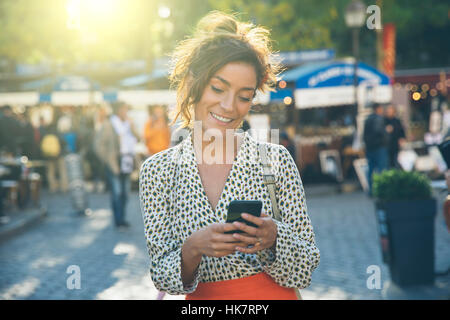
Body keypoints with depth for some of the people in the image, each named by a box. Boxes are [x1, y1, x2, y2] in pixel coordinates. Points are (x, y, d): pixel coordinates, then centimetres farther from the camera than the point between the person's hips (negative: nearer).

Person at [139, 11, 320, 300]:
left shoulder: (276, 159, -3)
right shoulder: (157, 171, 0)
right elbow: (163, 279, 0)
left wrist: (274, 238, -18)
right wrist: (193, 249, -18)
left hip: (276, 295, -1)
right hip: (200, 300, 1)